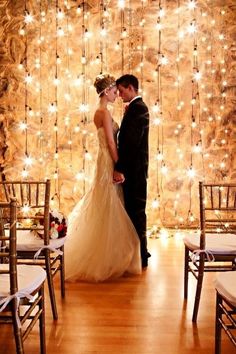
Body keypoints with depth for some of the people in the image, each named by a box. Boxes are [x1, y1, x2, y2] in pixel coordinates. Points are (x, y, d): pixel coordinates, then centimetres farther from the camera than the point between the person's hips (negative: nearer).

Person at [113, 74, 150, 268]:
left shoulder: (137, 108, -14)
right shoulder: (137, 107, 17)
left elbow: (131, 141, -22)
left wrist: (119, 168, -21)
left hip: (134, 169, -10)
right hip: (134, 168, 10)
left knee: (136, 210, -2)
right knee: (135, 210, 15)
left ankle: (140, 256, 9)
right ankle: (139, 252, 27)